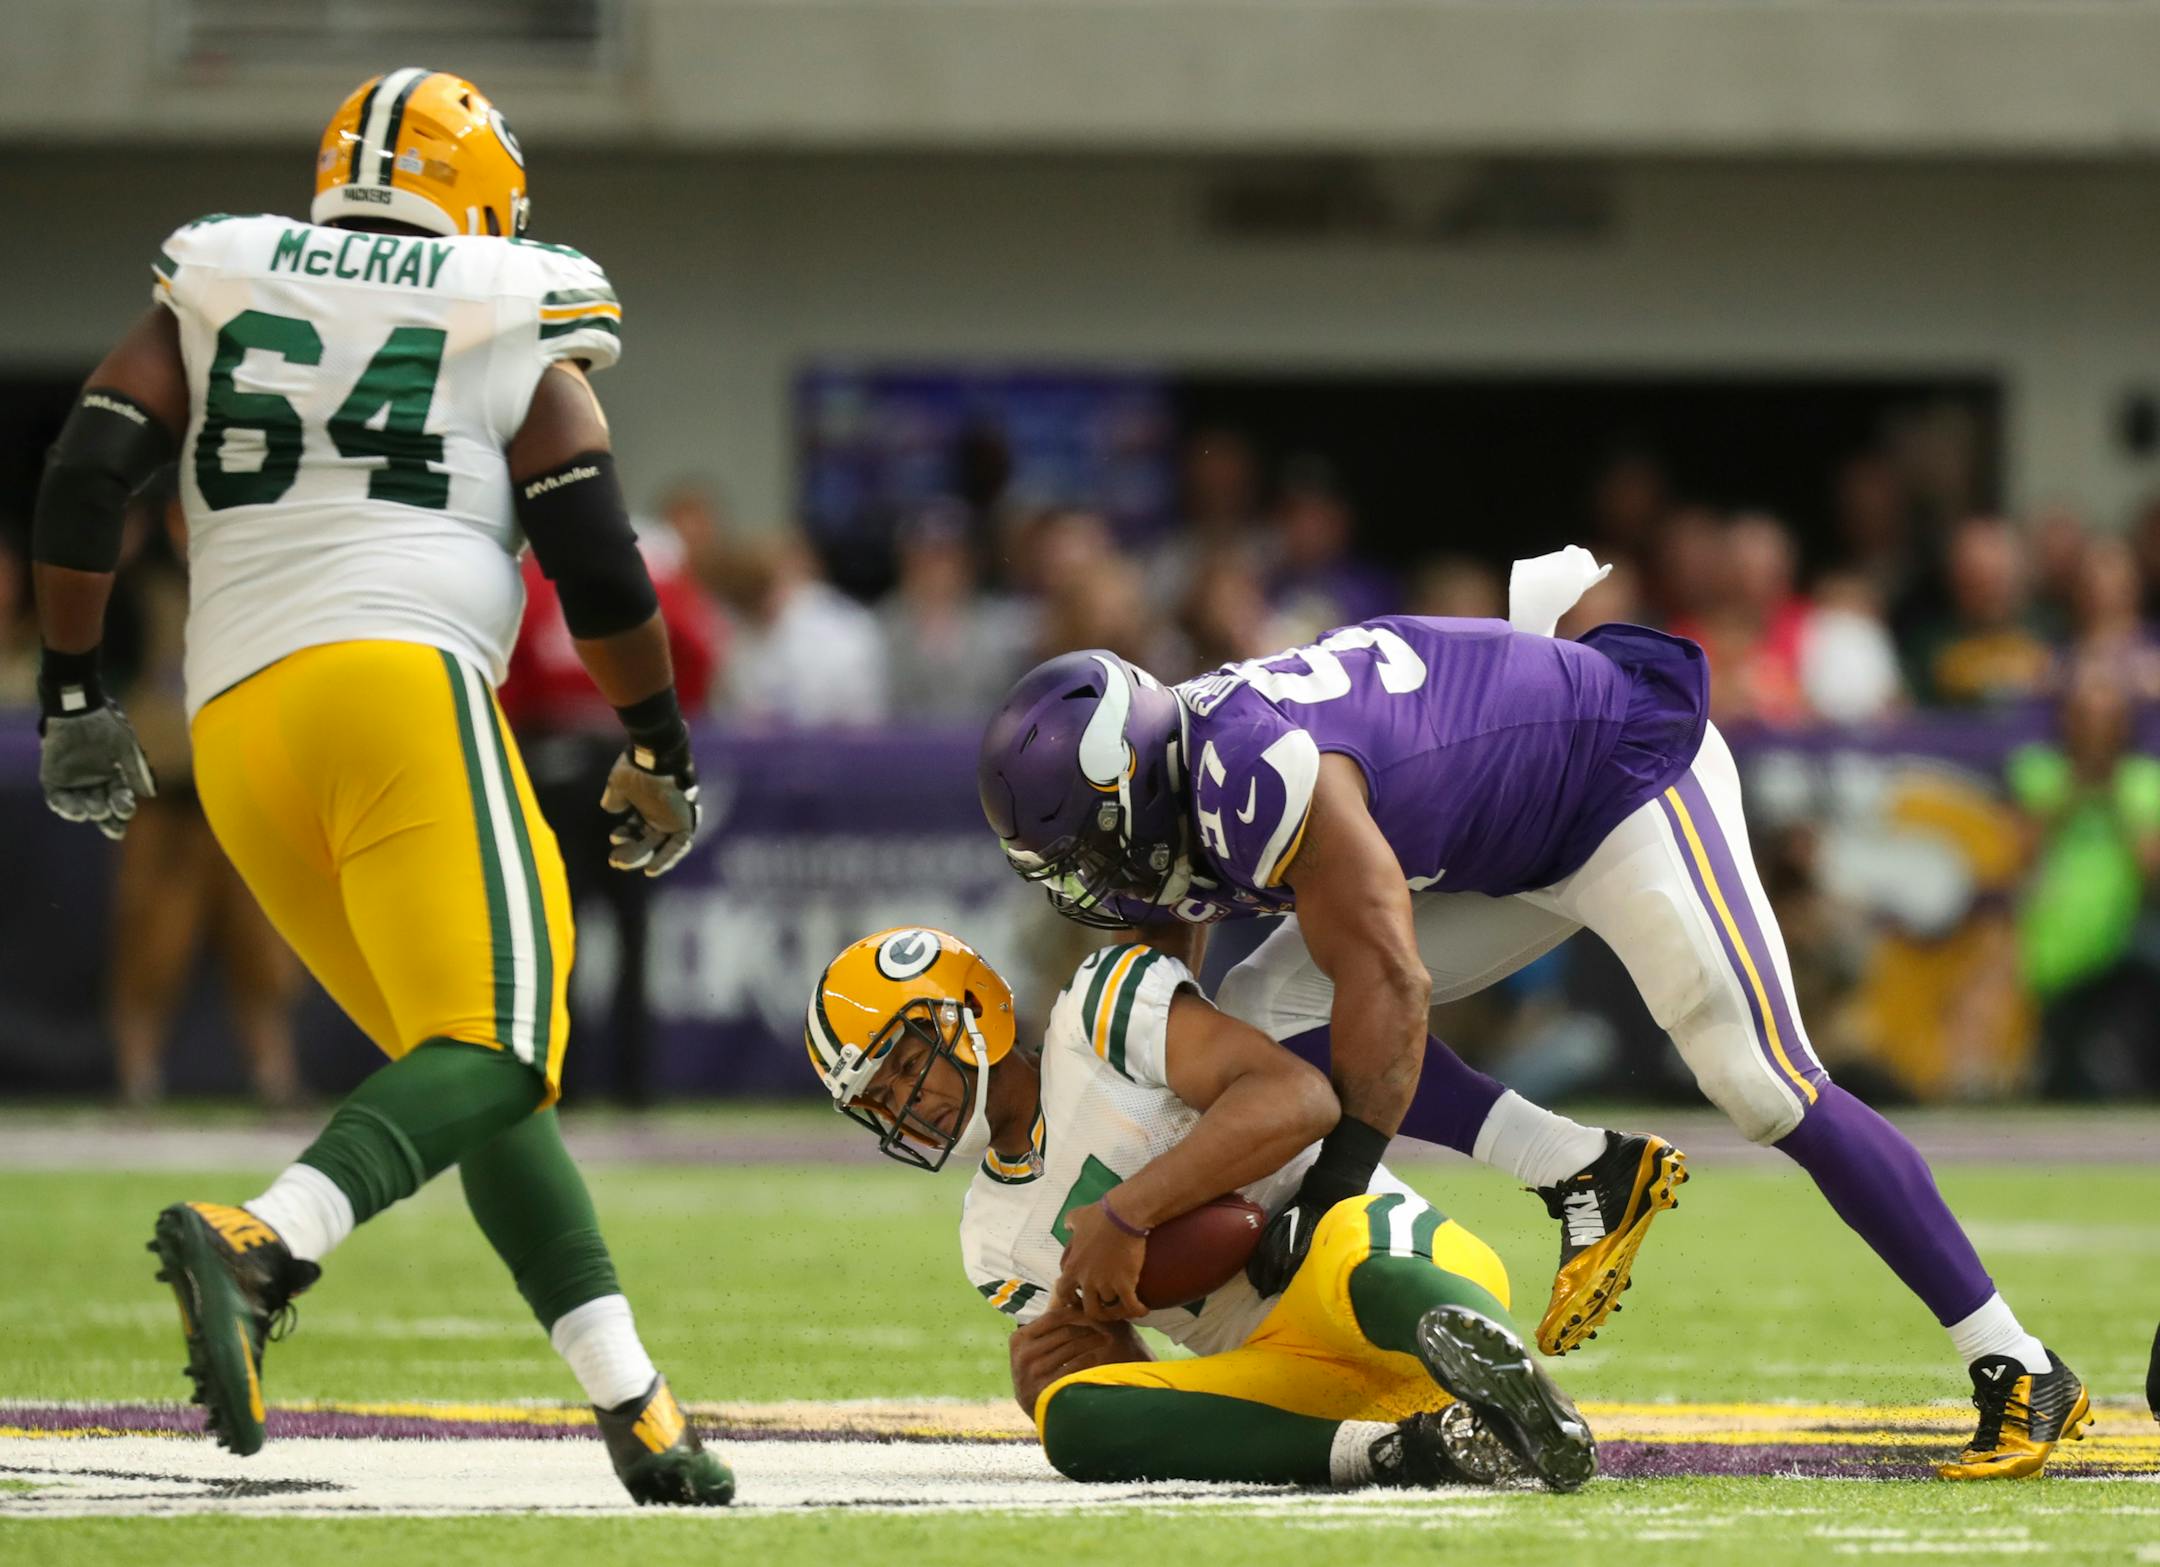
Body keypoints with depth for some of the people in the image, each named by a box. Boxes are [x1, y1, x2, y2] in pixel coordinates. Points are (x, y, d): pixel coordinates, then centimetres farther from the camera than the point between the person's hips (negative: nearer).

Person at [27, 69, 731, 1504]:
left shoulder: (216, 298, 20)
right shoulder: (513, 337, 12)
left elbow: (85, 483, 8)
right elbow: (599, 566, 6)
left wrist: (75, 697, 12)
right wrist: (659, 754, 17)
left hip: (234, 730, 5)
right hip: (399, 681, -5)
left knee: (478, 1071, 10)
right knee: (497, 1049, -15)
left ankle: (633, 1404, 3)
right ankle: (262, 1245, -41)